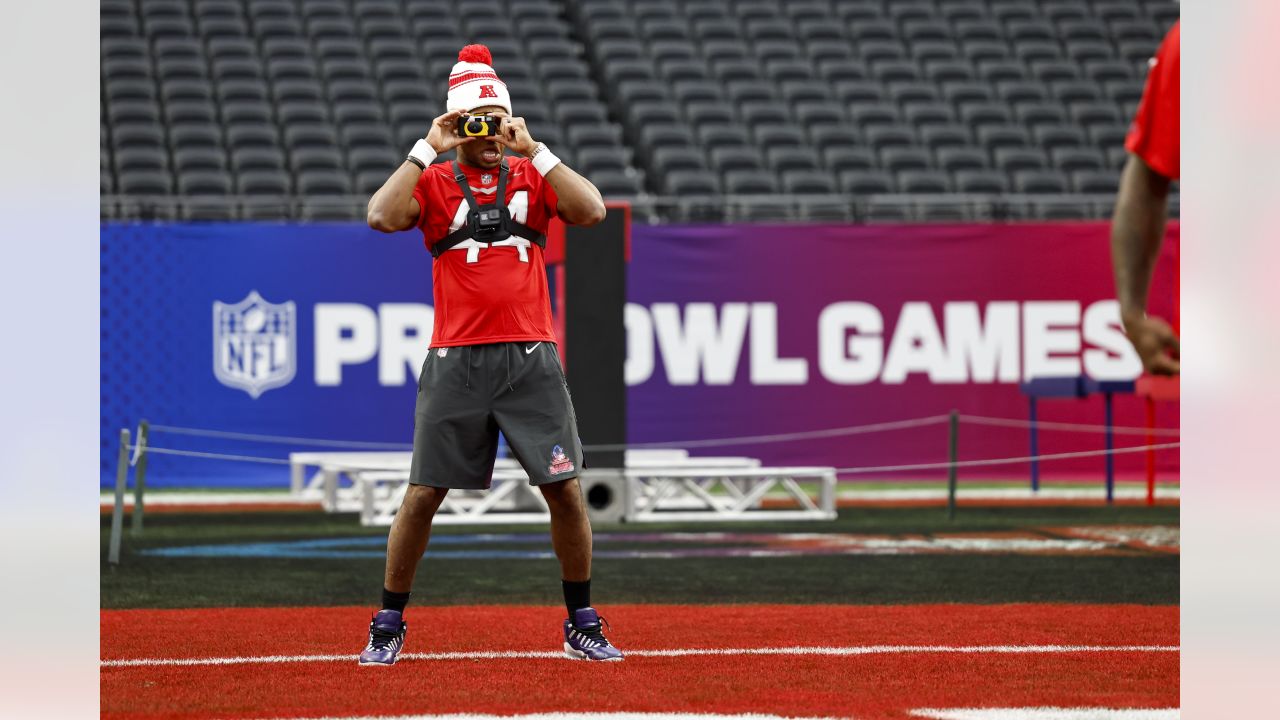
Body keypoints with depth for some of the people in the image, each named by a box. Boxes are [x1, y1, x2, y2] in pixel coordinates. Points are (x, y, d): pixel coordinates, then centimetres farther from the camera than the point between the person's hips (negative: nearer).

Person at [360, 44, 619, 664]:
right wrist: (426, 149, -10)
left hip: (531, 357, 1)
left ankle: (581, 624, 11)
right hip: (455, 358, -1)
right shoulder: (432, 182, 6)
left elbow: (592, 211, -7)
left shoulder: (531, 176, 10)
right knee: (423, 493, -1)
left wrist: (534, 150, -7)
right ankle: (388, 625, 11)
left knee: (564, 490, -2)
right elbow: (382, 217, -13)